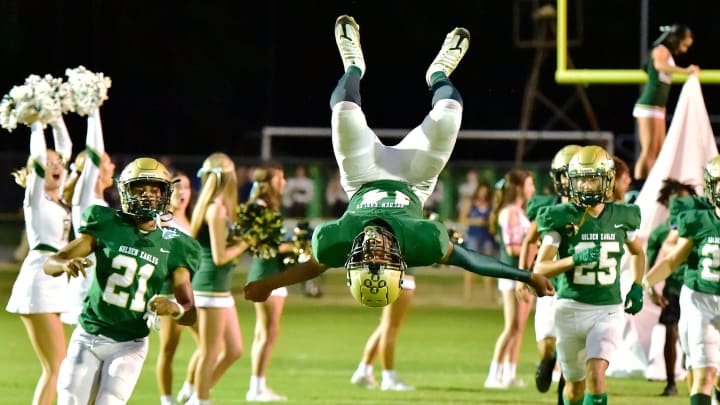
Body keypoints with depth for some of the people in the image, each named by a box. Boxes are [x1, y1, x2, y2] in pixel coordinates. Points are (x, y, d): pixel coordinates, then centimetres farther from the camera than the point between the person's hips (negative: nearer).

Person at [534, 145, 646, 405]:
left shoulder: (622, 217, 2)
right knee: (575, 383, 12)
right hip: (571, 308, 0)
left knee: (596, 373, -21)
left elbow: (637, 252, 23)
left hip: (608, 310, 0)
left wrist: (637, 286, 10)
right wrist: (575, 259, -25)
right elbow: (540, 269, -11)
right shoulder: (561, 218, -6)